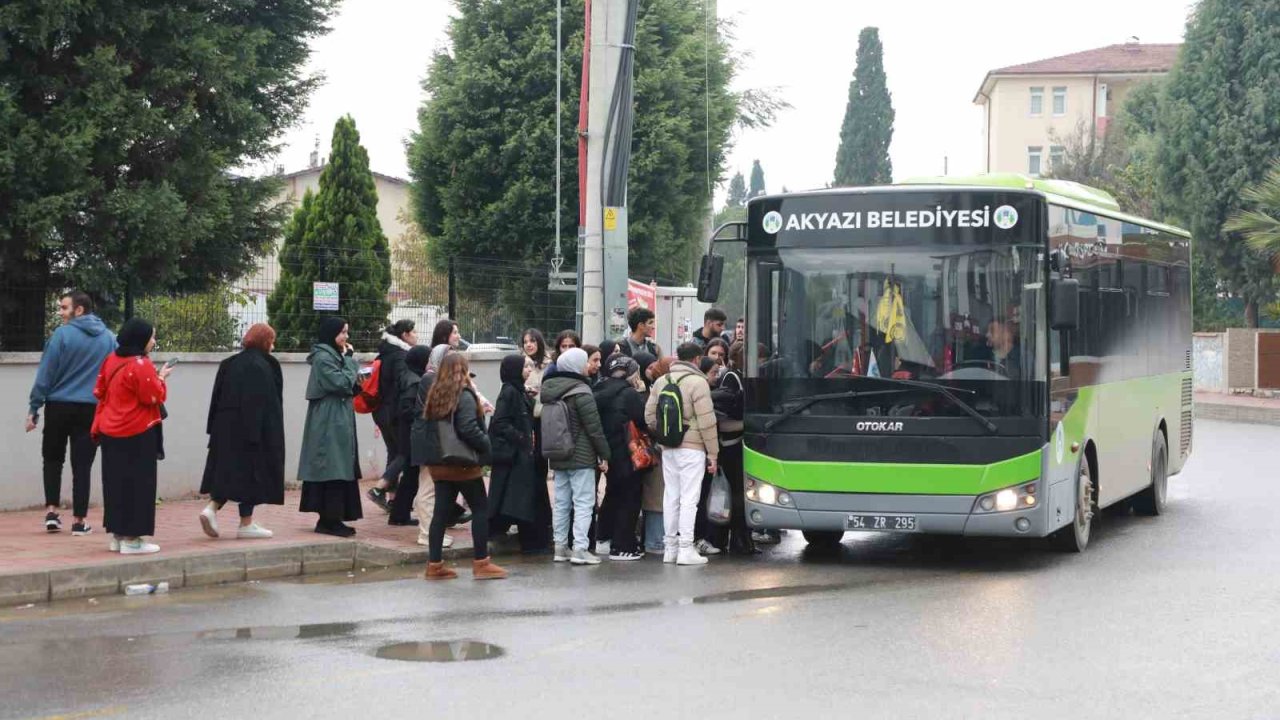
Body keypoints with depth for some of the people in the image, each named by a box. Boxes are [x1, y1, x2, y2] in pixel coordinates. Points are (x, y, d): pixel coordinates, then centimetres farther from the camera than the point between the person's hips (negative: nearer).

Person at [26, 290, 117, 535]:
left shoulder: (62, 334, -9)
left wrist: (34, 408, -2)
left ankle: (52, 511, 7)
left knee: (52, 459, 15)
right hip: (91, 410, 2)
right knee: (82, 464, 6)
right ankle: (80, 520, 4)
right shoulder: (109, 338, 4)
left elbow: (45, 374, -8)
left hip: (59, 407, -2)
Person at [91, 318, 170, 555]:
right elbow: (154, 397, -17)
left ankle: (117, 535, 17)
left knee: (116, 482, 13)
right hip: (137, 434, -8)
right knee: (137, 484, -2)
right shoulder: (141, 365, -17)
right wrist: (160, 378, -1)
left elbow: (100, 391, 14)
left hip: (110, 432, 8)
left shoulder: (111, 360, 7)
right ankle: (131, 539, -2)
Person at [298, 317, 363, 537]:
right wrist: (350, 360, -10)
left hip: (338, 422, 10)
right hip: (329, 424, -10)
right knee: (333, 469, -10)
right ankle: (329, 520, -8)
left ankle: (329, 519, 12)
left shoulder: (333, 356, 18)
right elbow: (341, 383, -19)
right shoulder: (323, 358, -13)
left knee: (336, 469, 9)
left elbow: (348, 387, 20)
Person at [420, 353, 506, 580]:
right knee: (481, 508, 3)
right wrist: (486, 444, -7)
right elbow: (469, 429, -20)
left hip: (438, 463, 7)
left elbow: (430, 426, 13)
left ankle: (434, 564, 7)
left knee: (441, 511, 8)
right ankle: (481, 563, 3)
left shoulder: (435, 394, 10)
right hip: (463, 463, -7)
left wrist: (434, 453, 15)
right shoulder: (464, 396, -12)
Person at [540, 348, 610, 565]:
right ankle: (580, 549, -9)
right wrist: (604, 455, -7)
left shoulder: (549, 390, 8)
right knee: (583, 502, -5)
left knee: (561, 502, 13)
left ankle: (560, 547, 16)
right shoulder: (581, 392, -16)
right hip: (581, 457, -7)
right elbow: (594, 427, -15)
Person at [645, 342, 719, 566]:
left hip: (667, 447, 6)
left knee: (671, 496, 11)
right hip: (692, 447, -6)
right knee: (689, 497, -4)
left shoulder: (661, 381, 9)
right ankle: (685, 549, -5)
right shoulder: (698, 382, -10)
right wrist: (713, 453, -6)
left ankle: (670, 547, 15)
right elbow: (706, 420, -11)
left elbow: (649, 415, 11)